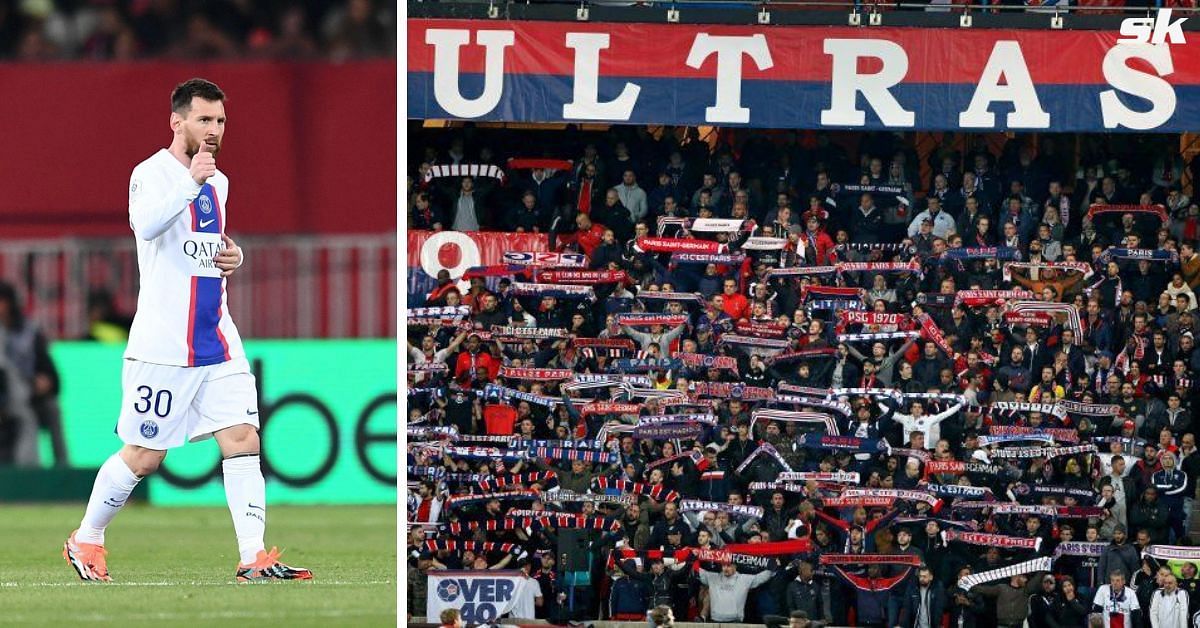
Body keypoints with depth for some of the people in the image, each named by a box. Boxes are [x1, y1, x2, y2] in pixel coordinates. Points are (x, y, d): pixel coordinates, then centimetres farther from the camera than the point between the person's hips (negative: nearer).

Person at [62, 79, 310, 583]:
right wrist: (191, 181, -37)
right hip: (163, 346, -7)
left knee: (242, 440, -5)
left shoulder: (217, 182, 15)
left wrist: (232, 255, 10)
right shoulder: (153, 173, -10)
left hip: (217, 343, 7)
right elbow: (147, 223, -31)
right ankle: (85, 540, 21)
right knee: (142, 456, 1)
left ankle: (254, 558, -7)